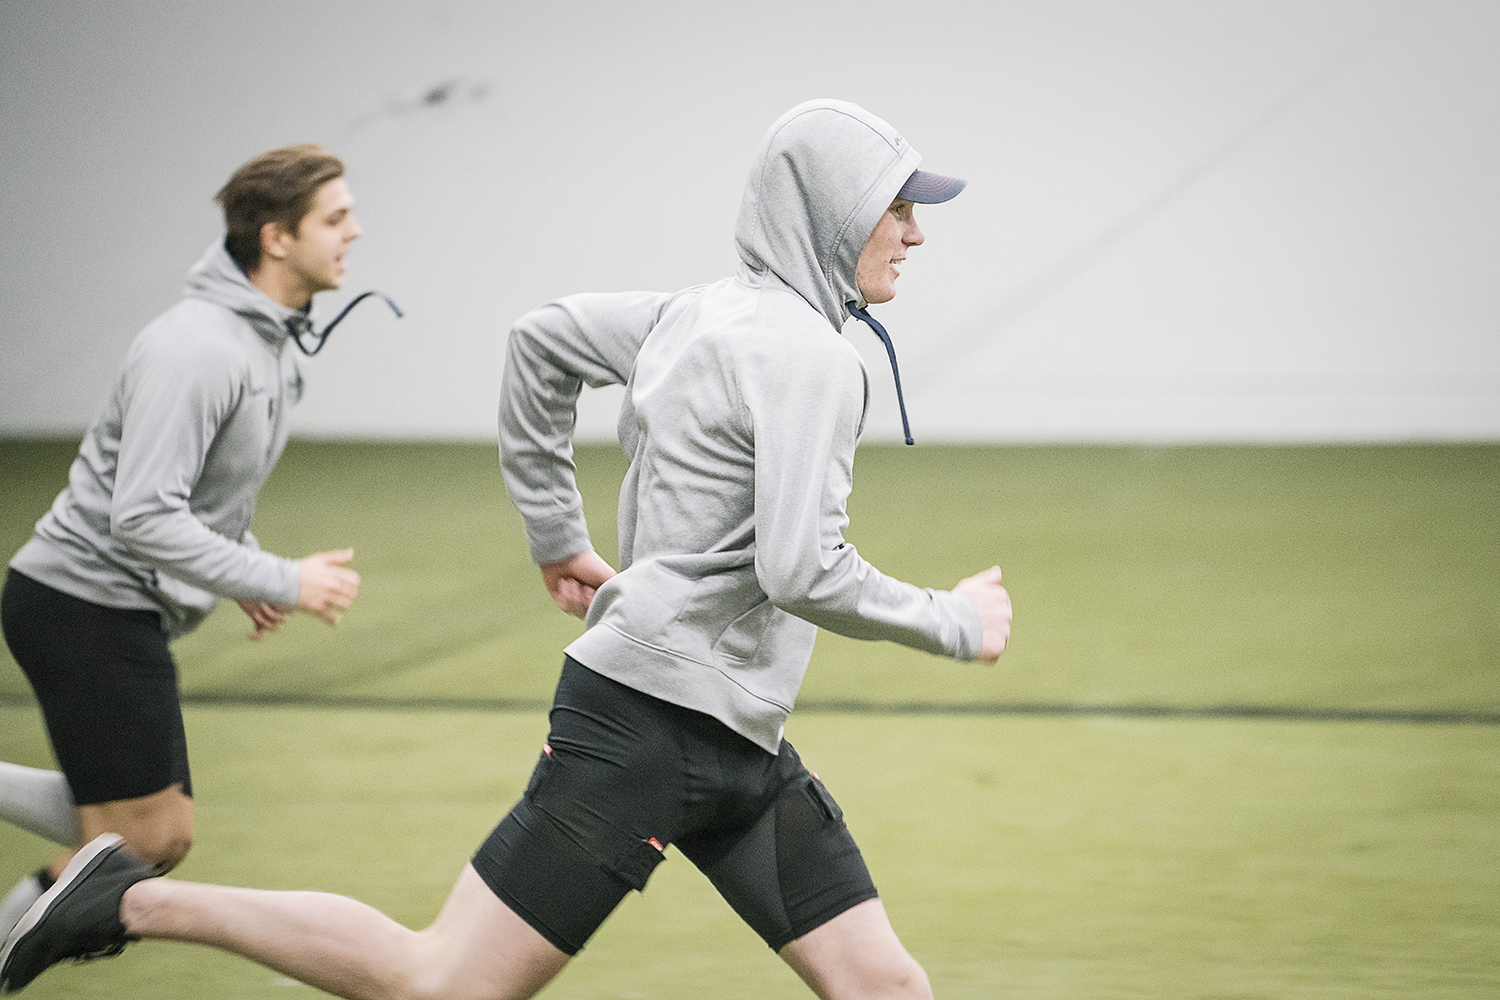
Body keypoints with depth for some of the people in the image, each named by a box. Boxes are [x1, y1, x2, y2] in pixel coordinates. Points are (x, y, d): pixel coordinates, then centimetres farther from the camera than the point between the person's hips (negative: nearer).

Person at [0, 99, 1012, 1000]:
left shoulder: (708, 312, 12)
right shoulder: (805, 355, -16)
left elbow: (542, 339, 23)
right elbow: (800, 572, -24)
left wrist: (556, 535, 27)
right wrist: (952, 622, -10)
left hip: (736, 745, 10)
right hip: (650, 718, -10)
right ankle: (134, 901, 4)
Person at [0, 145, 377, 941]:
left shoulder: (268, 339, 11)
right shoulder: (200, 348, -22)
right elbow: (141, 517, -26)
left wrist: (245, 574, 12)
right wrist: (280, 583, -21)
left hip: (128, 613, 10)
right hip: (86, 601, -10)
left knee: (162, 837, 9)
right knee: (138, 839, -8)